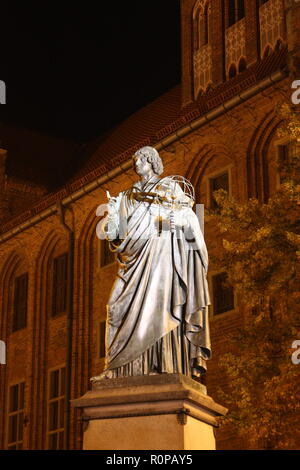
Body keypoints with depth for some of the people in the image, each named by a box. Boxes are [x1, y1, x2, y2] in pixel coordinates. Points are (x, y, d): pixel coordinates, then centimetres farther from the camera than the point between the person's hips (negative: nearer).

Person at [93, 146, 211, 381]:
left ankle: (165, 364, -23)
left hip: (161, 252, -4)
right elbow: (116, 231, 16)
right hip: (136, 255, 5)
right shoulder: (129, 195, 23)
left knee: (156, 302, -18)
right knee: (125, 307, -7)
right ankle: (117, 369, -12)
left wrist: (181, 221, -21)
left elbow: (190, 216, 0)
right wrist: (113, 213, -3)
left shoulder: (171, 187, 11)